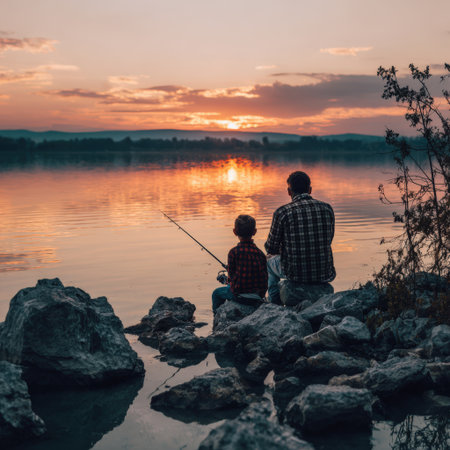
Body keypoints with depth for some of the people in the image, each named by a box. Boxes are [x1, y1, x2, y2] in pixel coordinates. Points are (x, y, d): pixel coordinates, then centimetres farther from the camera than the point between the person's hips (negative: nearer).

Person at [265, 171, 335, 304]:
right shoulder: (327, 208, -1)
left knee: (270, 259, 31)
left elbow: (271, 248, -2)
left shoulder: (282, 212, -13)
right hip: (325, 275, 3)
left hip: (296, 275, -3)